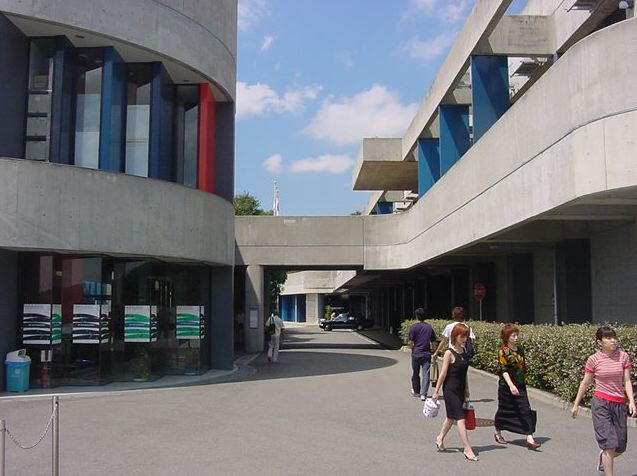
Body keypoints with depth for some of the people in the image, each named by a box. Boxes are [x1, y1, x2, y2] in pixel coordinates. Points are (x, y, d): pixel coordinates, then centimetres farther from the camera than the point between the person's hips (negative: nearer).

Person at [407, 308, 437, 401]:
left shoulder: (414, 327, -8)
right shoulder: (429, 327, 4)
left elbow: (410, 342, -10)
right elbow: (433, 341, 9)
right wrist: (434, 353, 20)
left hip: (416, 354, -2)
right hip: (427, 354, 2)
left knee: (415, 373, 16)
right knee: (425, 375, 0)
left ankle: (416, 391, 31)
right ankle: (423, 394, -9)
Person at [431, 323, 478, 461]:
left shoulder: (463, 351, 7)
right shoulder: (449, 353, -15)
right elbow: (443, 373, -13)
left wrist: (466, 390, 18)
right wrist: (436, 391, -9)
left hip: (460, 389, 8)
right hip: (450, 389, -8)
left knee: (451, 416, 19)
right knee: (461, 418, -8)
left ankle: (440, 438, 38)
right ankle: (467, 449, -6)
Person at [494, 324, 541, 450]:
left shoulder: (520, 350, 8)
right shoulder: (503, 351, -11)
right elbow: (503, 370, -19)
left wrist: (525, 380, 18)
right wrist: (511, 385, -29)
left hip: (520, 386, 5)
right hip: (506, 386, -5)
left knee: (526, 410, -6)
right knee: (504, 410, 10)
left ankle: (530, 439, -9)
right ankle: (498, 433, 32)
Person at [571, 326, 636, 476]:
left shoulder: (623, 356, 1)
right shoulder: (593, 359, -4)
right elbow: (585, 383, 5)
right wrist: (576, 404, 10)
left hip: (619, 404, 3)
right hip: (601, 403, -3)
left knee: (620, 448, 10)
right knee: (610, 444, -10)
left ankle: (603, 456, 42)